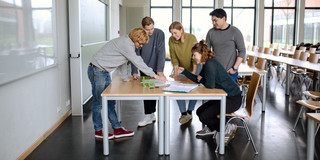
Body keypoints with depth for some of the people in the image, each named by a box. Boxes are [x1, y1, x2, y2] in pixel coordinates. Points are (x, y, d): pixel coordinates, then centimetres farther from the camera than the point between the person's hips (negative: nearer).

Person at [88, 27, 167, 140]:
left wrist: (125, 78, 19)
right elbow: (137, 62, -23)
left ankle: (117, 128, 14)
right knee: (98, 102, 0)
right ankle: (98, 131, 12)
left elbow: (122, 61, 19)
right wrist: (154, 75, -20)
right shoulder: (125, 43, -21)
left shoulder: (127, 43, 10)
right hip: (97, 70, -10)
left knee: (110, 101, 9)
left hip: (104, 72, 10)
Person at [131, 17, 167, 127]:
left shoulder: (159, 34, -13)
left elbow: (161, 52, -18)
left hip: (155, 69, -2)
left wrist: (159, 70, -26)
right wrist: (134, 72, -18)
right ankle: (151, 115, 19)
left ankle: (149, 115, 12)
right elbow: (135, 55, -10)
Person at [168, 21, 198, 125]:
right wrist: (175, 72, -16)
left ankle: (189, 112, 12)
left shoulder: (191, 38, -23)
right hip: (181, 69, 2)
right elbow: (174, 58, -11)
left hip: (193, 68, -2)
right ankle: (183, 114, -3)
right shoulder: (171, 40, -16)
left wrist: (194, 72, -23)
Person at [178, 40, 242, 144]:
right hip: (224, 97, 10)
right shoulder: (206, 64, 10)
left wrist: (202, 80, -7)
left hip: (233, 99, -10)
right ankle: (211, 128, 34)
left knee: (204, 117, -12)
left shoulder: (210, 64, -22)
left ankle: (229, 128, 0)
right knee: (200, 112, 12)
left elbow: (210, 85, -27)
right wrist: (184, 71, 15)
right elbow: (198, 79, 19)